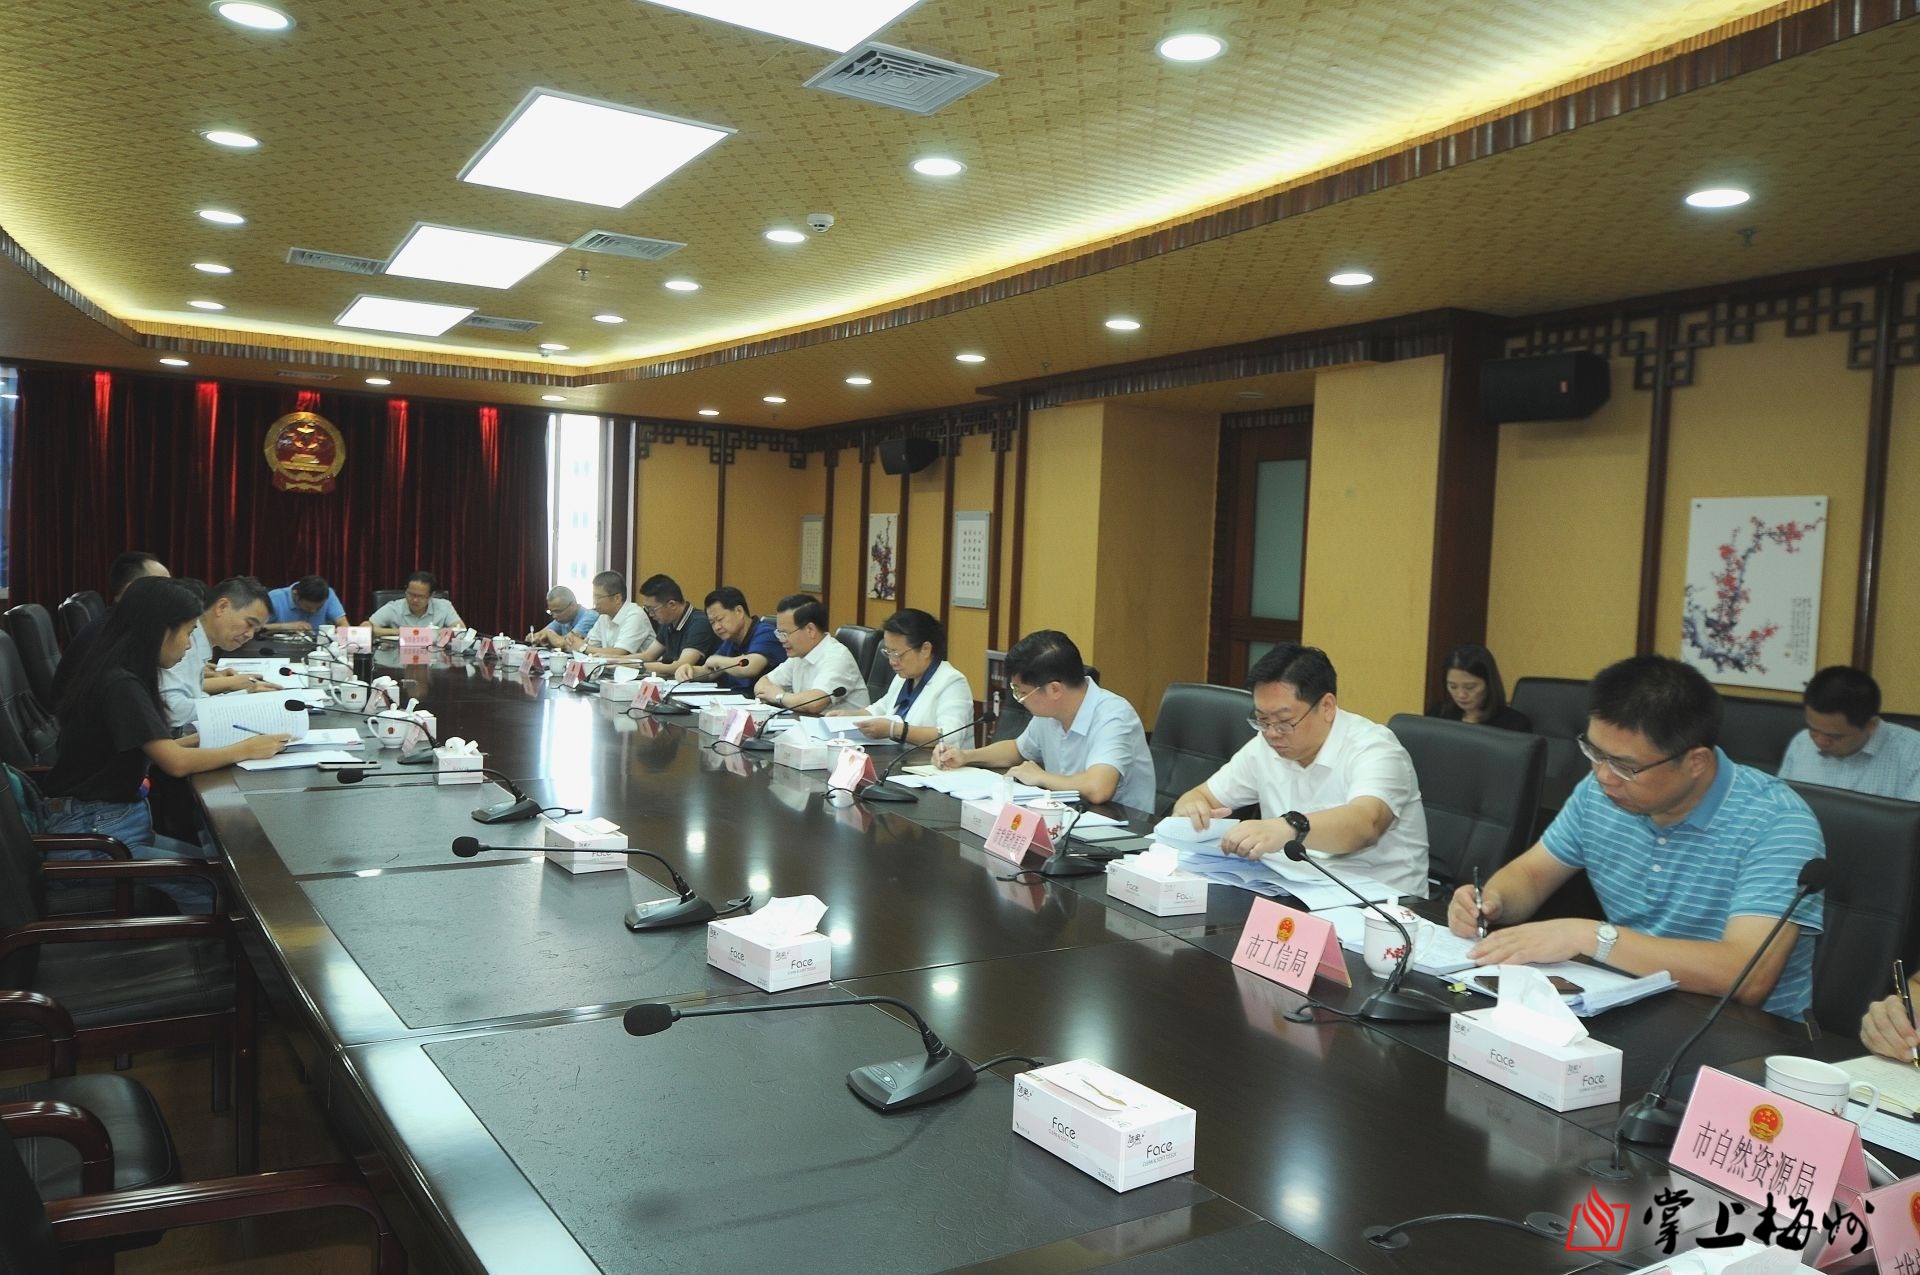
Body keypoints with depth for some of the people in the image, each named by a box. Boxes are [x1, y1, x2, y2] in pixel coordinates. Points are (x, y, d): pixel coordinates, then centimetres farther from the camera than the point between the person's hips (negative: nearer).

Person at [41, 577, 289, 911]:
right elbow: (176, 763, -21)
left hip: (122, 819, 9)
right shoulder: (120, 685, -19)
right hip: (92, 835, -9)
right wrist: (246, 749, -10)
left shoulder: (124, 677, 10)